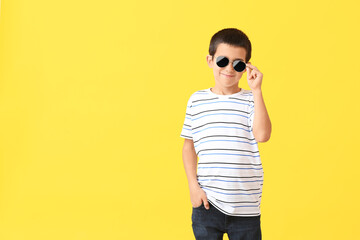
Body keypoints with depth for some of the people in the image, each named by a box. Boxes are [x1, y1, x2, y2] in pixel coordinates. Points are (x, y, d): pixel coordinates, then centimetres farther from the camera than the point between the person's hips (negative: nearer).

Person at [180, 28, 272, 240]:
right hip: (207, 202, 1)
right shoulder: (197, 100, 5)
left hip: (245, 207, -1)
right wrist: (193, 185, 1)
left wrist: (256, 90, -15)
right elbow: (189, 145, 10)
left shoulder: (250, 101, 0)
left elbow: (262, 135, -18)